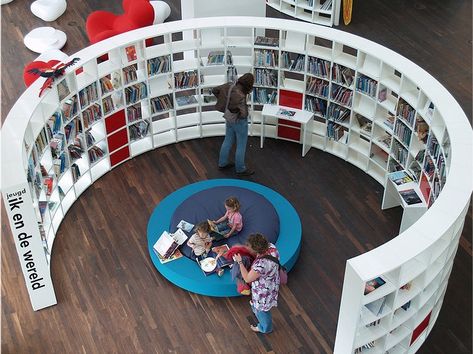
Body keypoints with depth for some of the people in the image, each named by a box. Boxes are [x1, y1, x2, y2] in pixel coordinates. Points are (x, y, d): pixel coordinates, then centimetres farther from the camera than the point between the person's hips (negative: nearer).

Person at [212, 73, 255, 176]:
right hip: (239, 121, -8)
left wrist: (223, 101, 5)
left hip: (229, 119, 8)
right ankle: (240, 169, 25)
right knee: (241, 145, 10)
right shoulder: (240, 96, -33)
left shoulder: (229, 85, -12)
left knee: (228, 141, 23)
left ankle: (222, 163, 38)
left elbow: (215, 90, 0)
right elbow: (243, 114, -35)